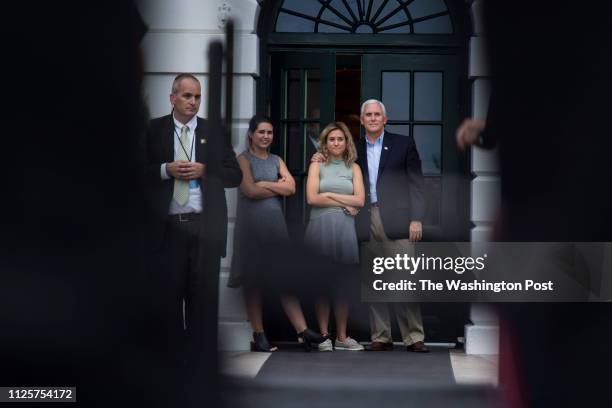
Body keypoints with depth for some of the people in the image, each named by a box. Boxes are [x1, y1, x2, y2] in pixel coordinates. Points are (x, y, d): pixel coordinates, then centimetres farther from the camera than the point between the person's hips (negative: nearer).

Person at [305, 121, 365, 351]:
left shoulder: (353, 168, 13)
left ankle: (342, 336, 7)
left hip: (345, 227, 2)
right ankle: (323, 335, 4)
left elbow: (360, 200, 2)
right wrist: (344, 204, -4)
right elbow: (312, 198, -5)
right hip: (320, 225, -2)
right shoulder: (317, 165, 7)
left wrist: (330, 195, -4)